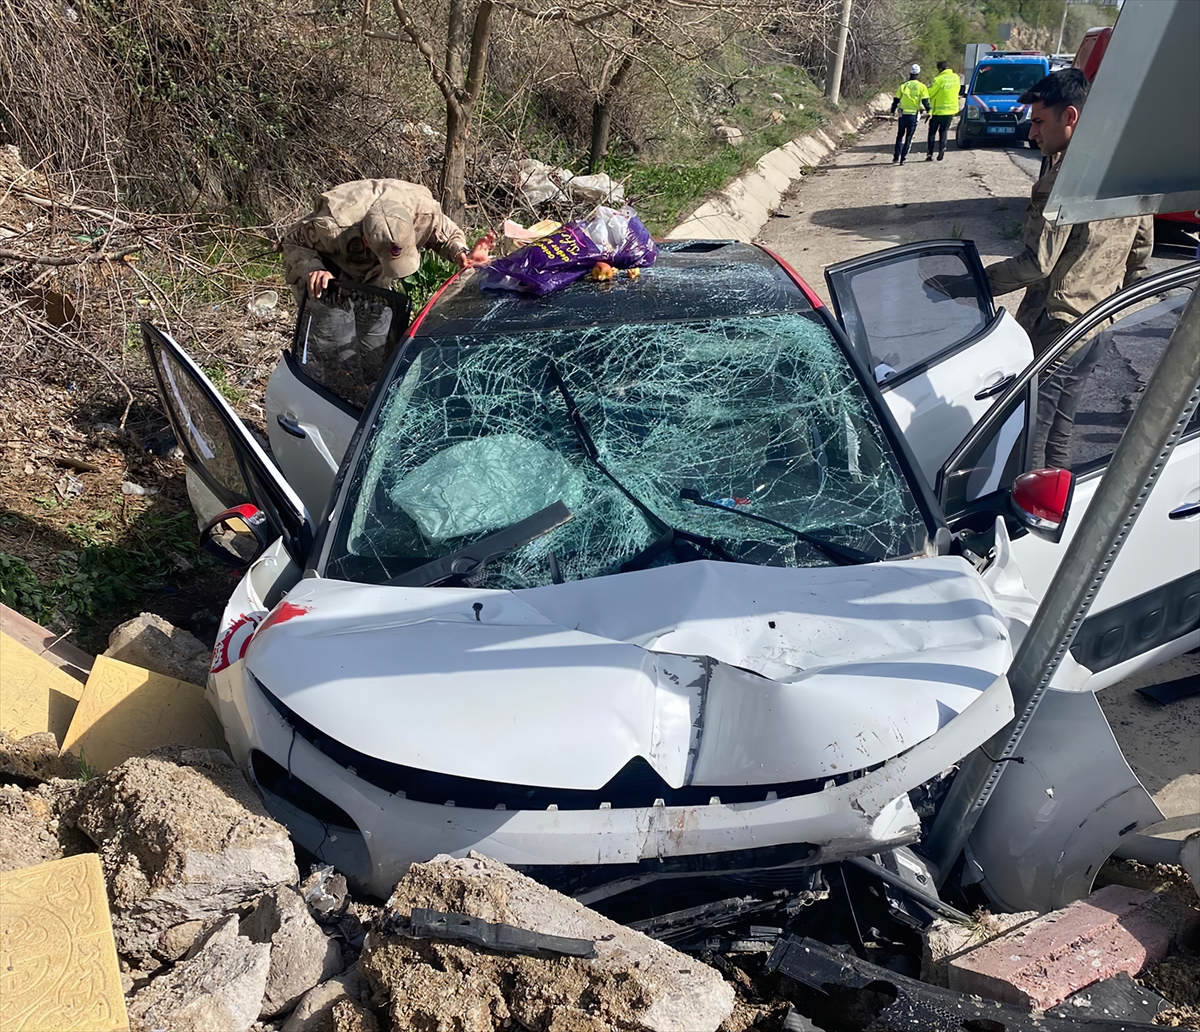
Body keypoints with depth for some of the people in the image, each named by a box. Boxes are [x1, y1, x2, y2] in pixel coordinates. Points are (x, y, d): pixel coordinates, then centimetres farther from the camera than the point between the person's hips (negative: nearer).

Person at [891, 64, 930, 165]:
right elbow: (925, 101, -7)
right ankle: (903, 158, 2)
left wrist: (893, 112, 12)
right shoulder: (921, 87, -2)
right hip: (914, 115, -1)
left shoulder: (903, 86, 3)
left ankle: (896, 156, 9)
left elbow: (896, 100, 4)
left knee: (900, 135, 15)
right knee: (909, 137, 6)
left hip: (903, 115, 1)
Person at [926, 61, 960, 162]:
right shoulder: (956, 78, 3)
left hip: (937, 110, -4)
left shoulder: (939, 79, -16)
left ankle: (930, 154, 2)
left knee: (932, 133, 7)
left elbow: (929, 92, -10)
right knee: (943, 132, 13)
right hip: (951, 110, 4)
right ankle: (942, 149, -4)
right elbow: (956, 91, 12)